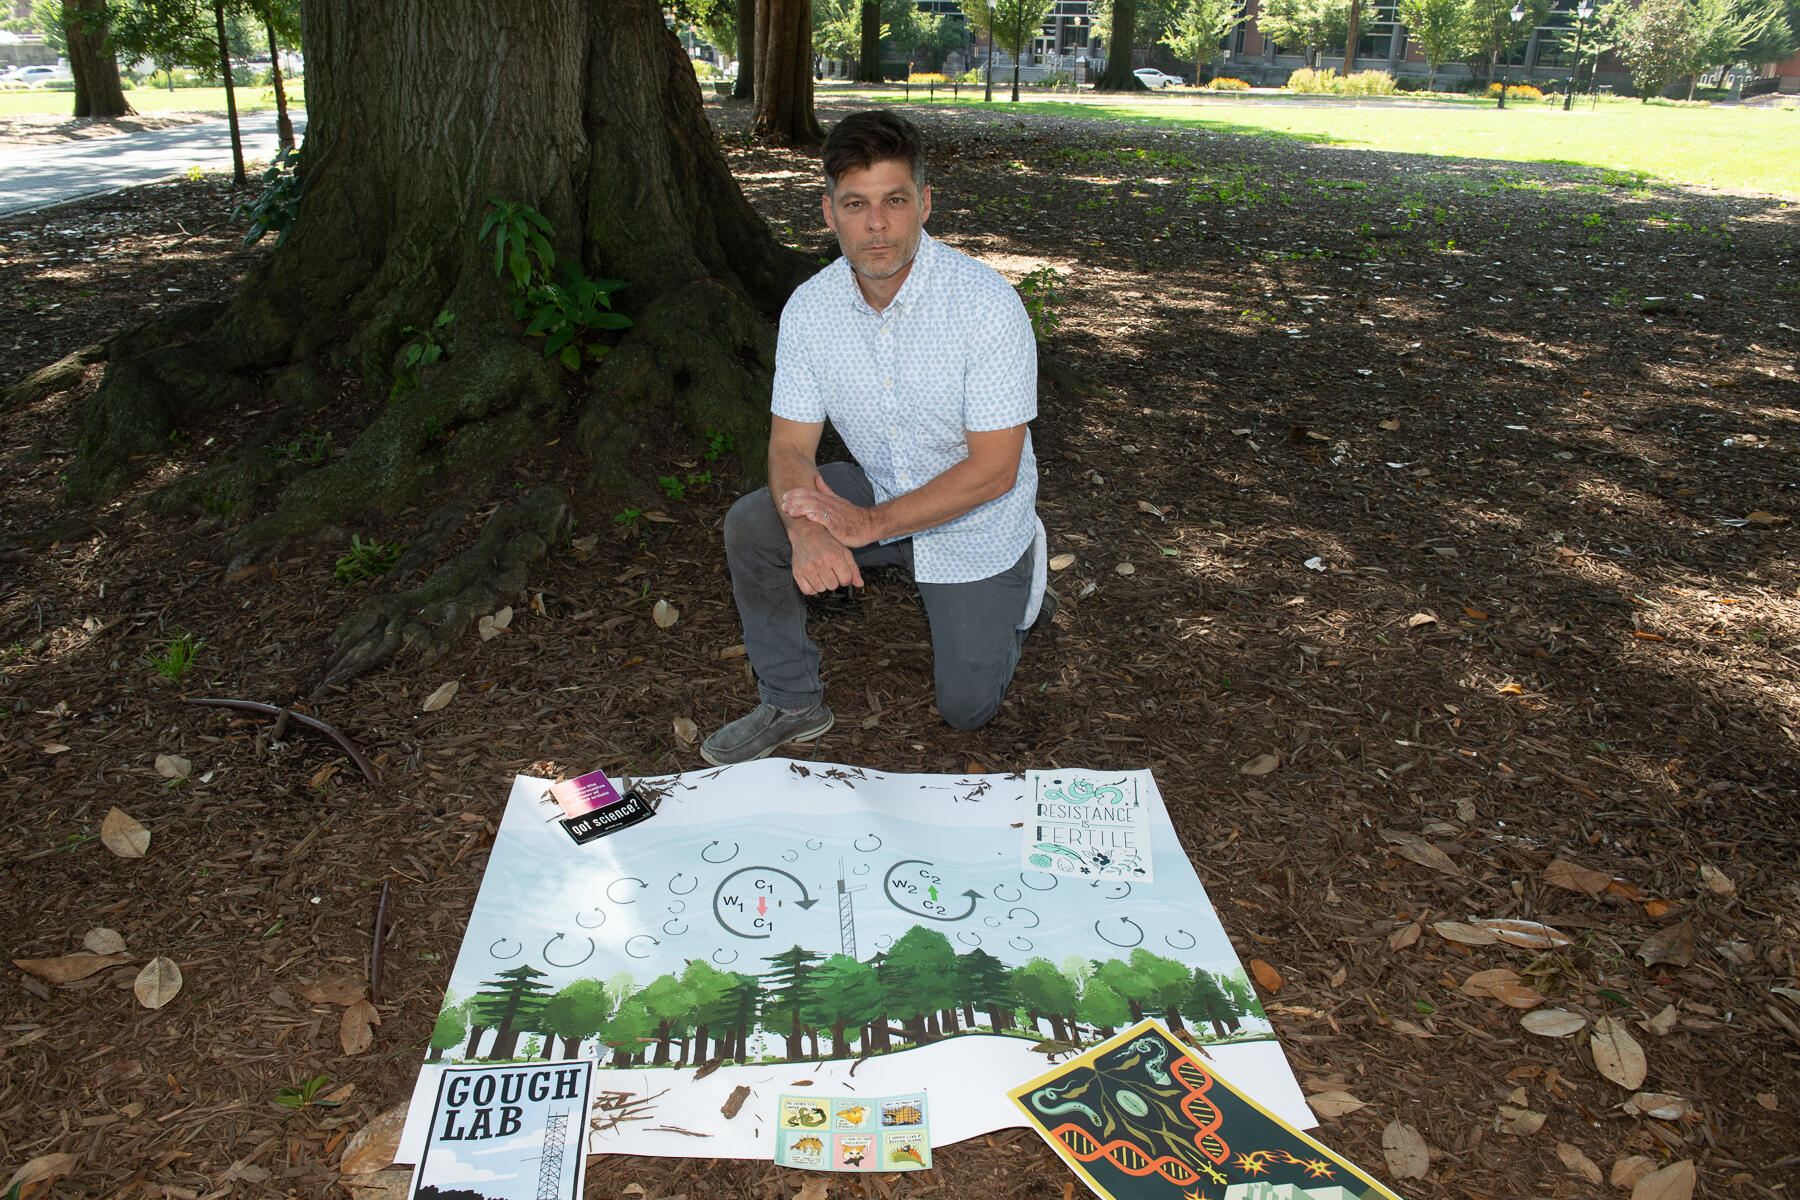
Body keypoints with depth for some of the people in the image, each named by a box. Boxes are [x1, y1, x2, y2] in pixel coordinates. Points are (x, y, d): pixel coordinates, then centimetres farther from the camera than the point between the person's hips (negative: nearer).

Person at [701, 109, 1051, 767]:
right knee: (750, 525, -19)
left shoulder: (986, 302, -27)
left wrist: (866, 525, -30)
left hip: (975, 522, -3)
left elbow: (994, 469, -27)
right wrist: (807, 531, -34)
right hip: (877, 490, 4)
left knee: (966, 708, 1)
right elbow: (791, 444, -11)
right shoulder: (809, 307, -13)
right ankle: (791, 702, 0)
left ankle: (1015, 591, 31)